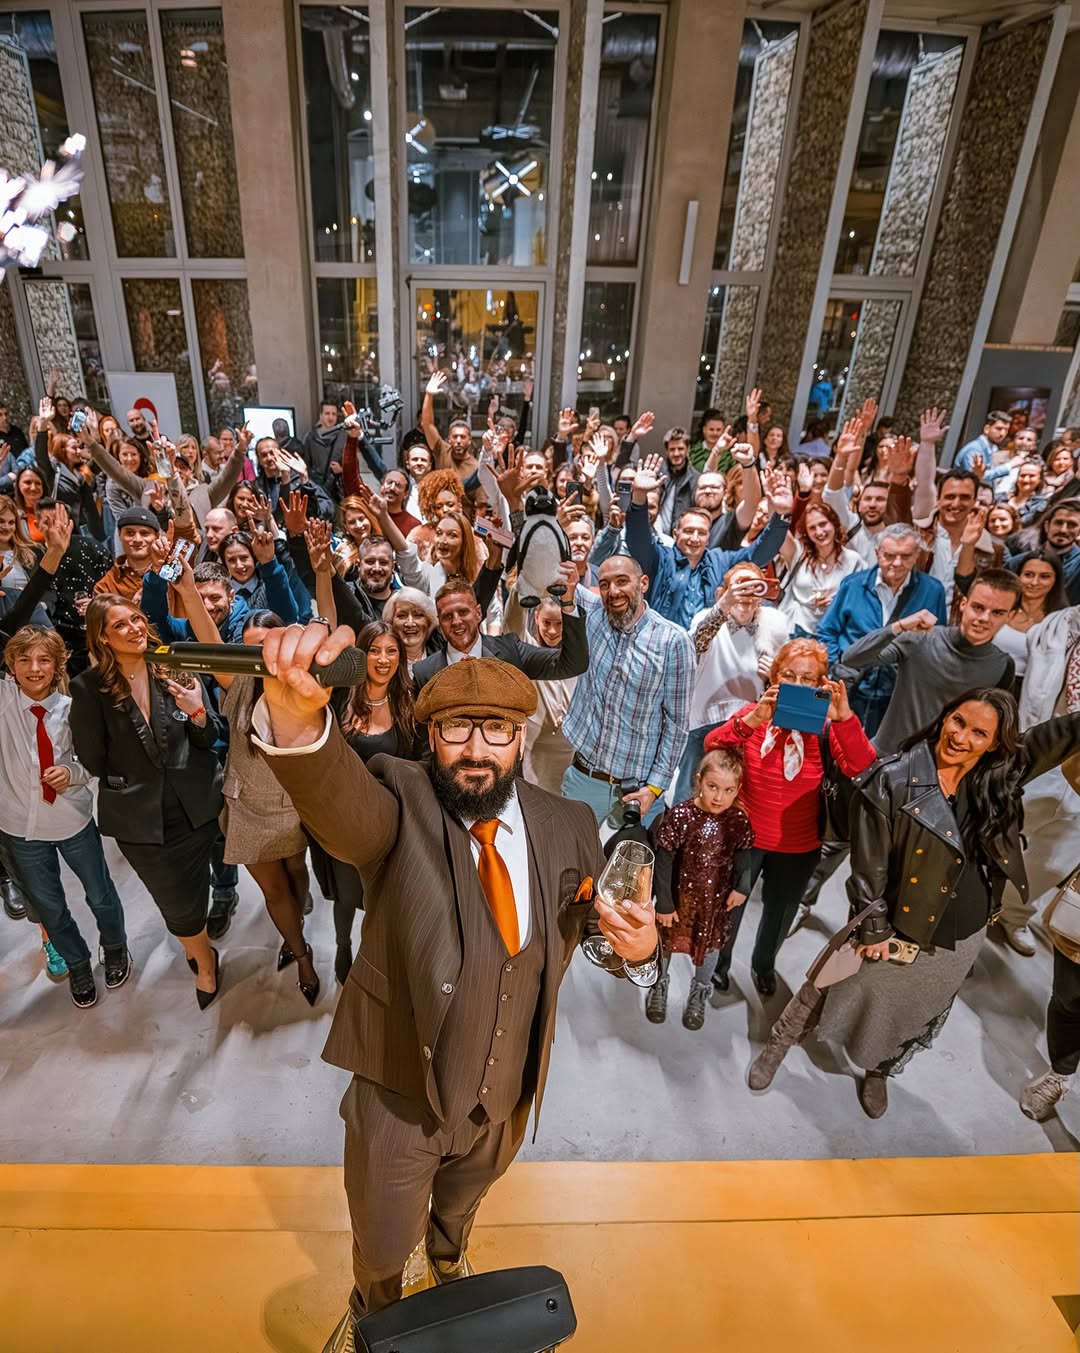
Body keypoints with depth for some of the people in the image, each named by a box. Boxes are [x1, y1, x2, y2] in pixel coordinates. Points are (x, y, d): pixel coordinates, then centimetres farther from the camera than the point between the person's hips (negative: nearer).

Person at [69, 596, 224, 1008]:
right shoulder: (89, 687, -13)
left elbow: (208, 741, -3)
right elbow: (92, 760, -5)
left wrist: (198, 714, -22)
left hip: (195, 804, 1)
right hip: (140, 815, -1)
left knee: (188, 894, 18)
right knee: (179, 903, 12)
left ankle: (196, 949, 51)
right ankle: (205, 961, 42)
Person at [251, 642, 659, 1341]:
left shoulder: (568, 827, -13)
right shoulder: (400, 803, -24)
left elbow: (605, 927, -3)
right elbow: (338, 796, -46)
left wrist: (640, 947, -27)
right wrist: (297, 714, -67)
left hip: (505, 1095, 3)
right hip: (400, 1091, -3)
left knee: (462, 1200, 34)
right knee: (383, 1244, 23)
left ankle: (449, 1257, 70)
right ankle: (372, 1310, 60)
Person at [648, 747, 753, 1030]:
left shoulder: (739, 821, -18)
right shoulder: (680, 815, -26)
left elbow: (744, 855, -1)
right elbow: (663, 863, -18)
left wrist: (742, 887, -14)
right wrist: (663, 903, -13)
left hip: (716, 900, 2)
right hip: (679, 896, -2)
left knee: (710, 944, 23)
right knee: (666, 939, 21)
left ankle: (700, 991, 52)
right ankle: (659, 984, 51)